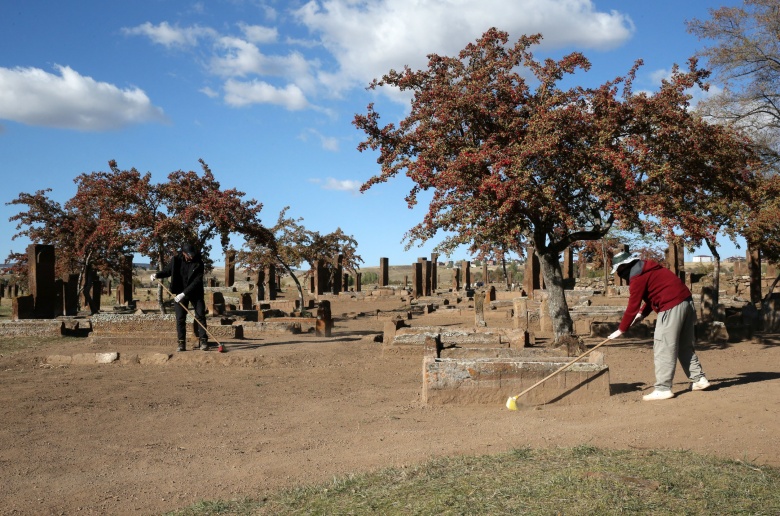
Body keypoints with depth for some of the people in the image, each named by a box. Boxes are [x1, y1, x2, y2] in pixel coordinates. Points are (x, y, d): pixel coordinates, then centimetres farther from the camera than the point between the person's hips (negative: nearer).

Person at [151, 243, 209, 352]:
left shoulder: (198, 263, -17)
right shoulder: (176, 260, -9)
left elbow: (196, 282, -22)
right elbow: (168, 271, 8)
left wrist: (184, 293, -28)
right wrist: (157, 275, -12)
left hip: (196, 293, -2)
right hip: (180, 293, 2)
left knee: (200, 316, -4)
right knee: (180, 318, 0)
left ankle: (203, 341, 0)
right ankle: (181, 343, 5)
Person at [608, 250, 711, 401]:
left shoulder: (637, 278, -10)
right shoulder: (648, 268, 19)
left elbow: (632, 307, -9)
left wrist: (621, 330, -1)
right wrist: (642, 313, 18)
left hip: (671, 307, -10)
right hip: (686, 300, 10)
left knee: (663, 348, -6)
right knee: (685, 346, 19)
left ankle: (663, 389, -7)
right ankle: (699, 379, 24)